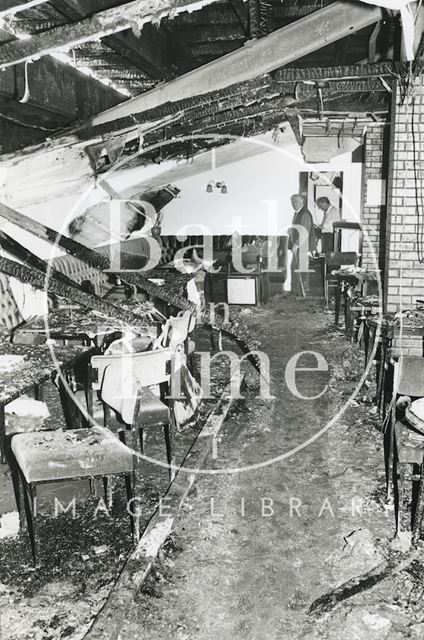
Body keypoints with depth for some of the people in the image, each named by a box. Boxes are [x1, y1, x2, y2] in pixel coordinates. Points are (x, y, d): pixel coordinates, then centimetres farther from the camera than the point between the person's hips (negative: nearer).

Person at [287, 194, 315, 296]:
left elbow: (305, 232, -20)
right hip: (296, 245, 9)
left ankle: (304, 290, 6)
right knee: (294, 267, 12)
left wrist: (297, 244, -21)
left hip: (303, 245, -9)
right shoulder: (296, 213, 14)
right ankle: (295, 289, 21)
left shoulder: (305, 214, -15)